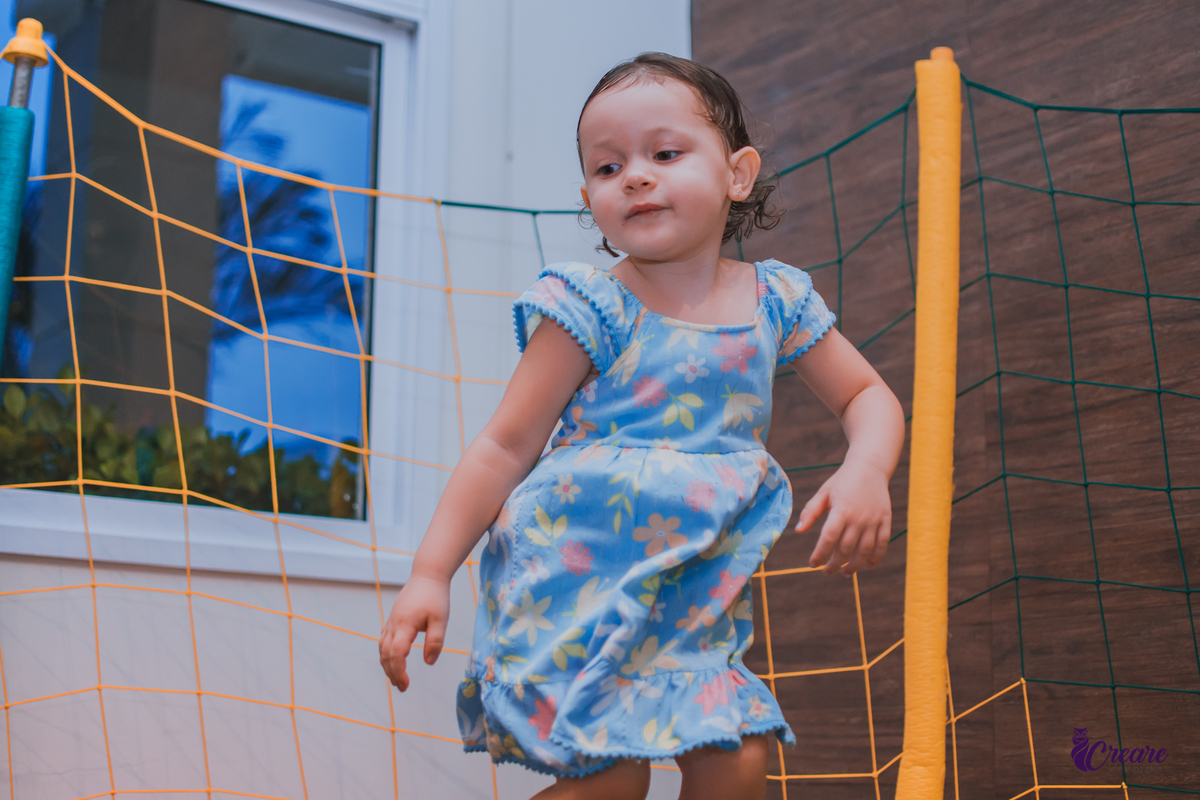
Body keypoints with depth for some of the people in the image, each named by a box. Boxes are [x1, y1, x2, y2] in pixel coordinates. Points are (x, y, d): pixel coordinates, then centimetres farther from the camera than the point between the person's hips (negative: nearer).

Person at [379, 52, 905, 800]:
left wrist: (866, 472, -9)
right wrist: (432, 573, -13)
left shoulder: (777, 298, 5)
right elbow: (505, 447, -6)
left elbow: (869, 396, 14)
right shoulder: (592, 306, -7)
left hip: (695, 593, 4)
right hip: (578, 580, -4)